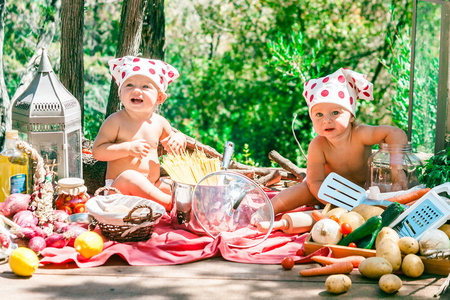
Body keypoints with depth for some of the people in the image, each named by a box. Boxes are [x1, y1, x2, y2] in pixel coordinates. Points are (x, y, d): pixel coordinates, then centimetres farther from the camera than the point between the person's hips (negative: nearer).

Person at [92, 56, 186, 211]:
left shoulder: (159, 122, 9)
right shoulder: (115, 121, -7)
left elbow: (171, 148, 26)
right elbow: (97, 151, -13)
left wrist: (179, 138, 2)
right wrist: (128, 148, -22)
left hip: (152, 187, 6)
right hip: (118, 188, -6)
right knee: (129, 177, -35)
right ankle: (170, 204, -36)